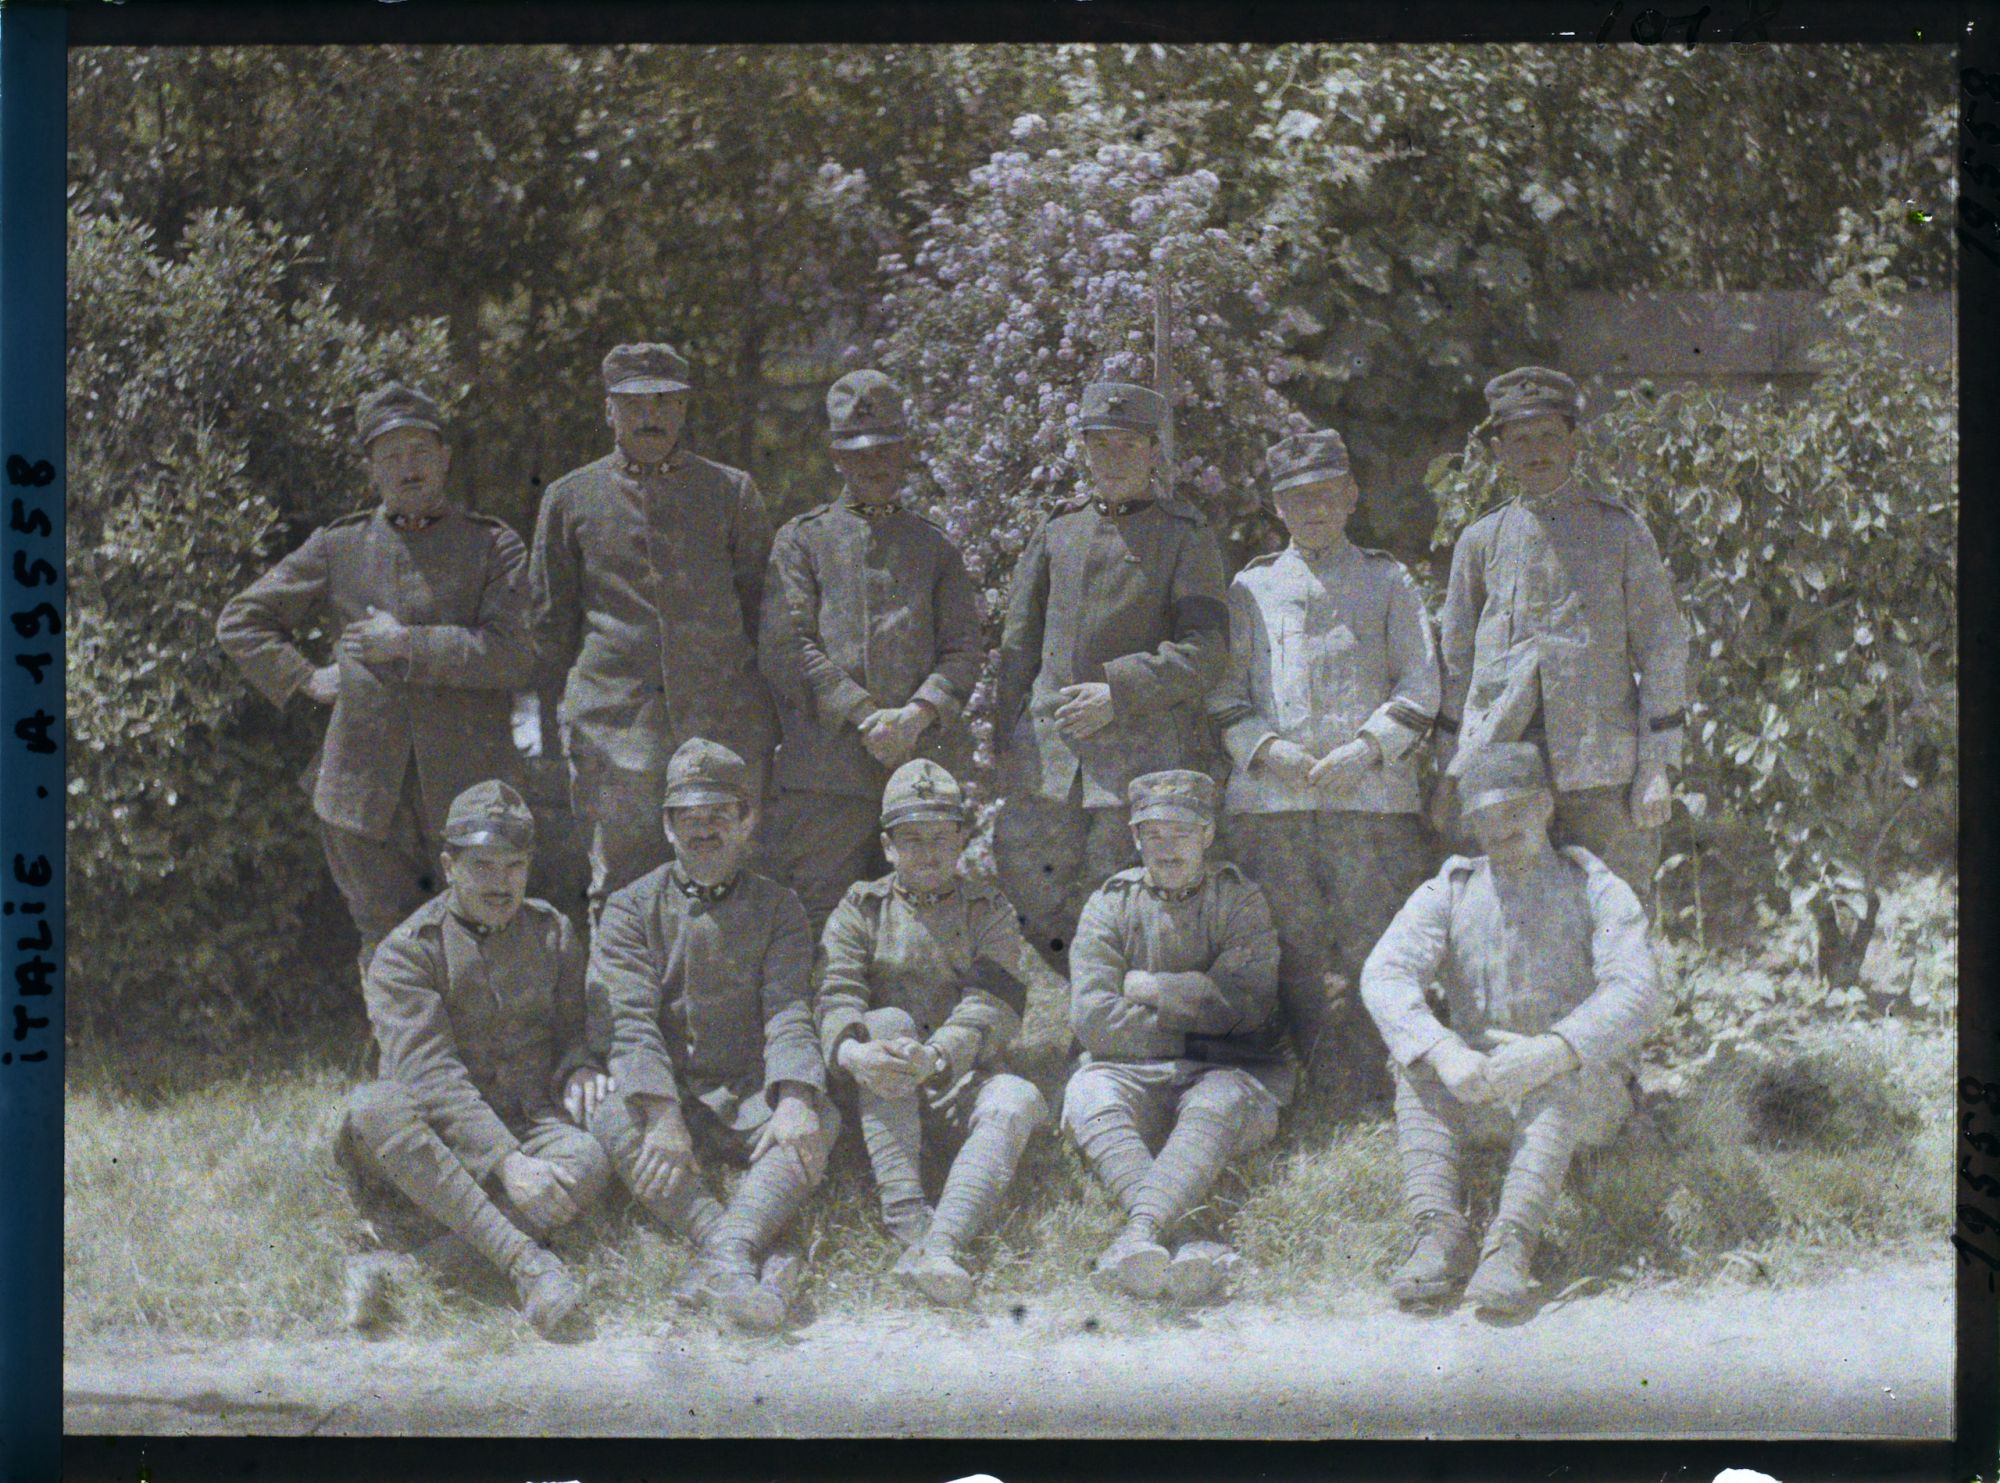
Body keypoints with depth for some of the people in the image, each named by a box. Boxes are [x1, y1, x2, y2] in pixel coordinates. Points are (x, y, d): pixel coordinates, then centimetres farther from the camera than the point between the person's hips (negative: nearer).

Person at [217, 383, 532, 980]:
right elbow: (240, 622, 16)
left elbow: (514, 654, -11)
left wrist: (406, 644, -12)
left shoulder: (494, 547, 4)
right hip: (365, 789, 2)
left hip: (466, 790, -2)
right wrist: (305, 679, 4)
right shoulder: (338, 548, 10)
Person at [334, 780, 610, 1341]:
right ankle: (526, 1259, -46)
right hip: (437, 1137, -2)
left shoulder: (553, 934, 11)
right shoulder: (405, 952, -4)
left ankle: (396, 1269, -42)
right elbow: (430, 1072, -17)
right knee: (373, 1108, -36)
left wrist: (579, 1069, -9)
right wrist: (508, 1163, -30)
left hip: (528, 1125, 2)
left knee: (587, 1160, -32)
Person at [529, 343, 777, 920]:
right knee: (618, 888, -1)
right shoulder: (570, 498, 11)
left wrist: (773, 717, 8)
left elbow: (761, 607, 14)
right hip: (613, 718, 0)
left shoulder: (732, 492, 11)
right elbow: (548, 623, 14)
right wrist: (548, 723, 8)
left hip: (723, 720, 0)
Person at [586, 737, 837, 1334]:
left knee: (821, 1121, -29)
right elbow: (629, 1021, -10)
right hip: (664, 1092, -1)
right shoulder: (631, 908, 5)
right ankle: (735, 1253, -50)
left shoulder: (777, 908, 9)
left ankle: (726, 1256, -52)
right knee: (613, 1121, -33)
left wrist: (793, 1102, -26)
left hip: (751, 1097, 1)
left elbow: (790, 1014, -5)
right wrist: (665, 1119, -28)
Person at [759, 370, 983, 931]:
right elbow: (784, 646, -1)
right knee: (818, 916, -6)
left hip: (922, 764, 2)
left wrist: (918, 713, -11)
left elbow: (965, 650, 9)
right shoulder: (803, 537, 11)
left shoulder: (935, 547, 19)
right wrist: (865, 716, -11)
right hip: (825, 772, -2)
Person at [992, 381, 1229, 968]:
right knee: (1022, 877, 1)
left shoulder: (1186, 538, 1)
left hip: (1142, 756, -4)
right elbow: (1018, 645, 15)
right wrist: (1005, 744, 10)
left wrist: (1118, 692, -16)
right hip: (1048, 748, 4)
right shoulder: (1057, 530, 13)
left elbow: (1204, 653, -7)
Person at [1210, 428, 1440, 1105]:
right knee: (1293, 953, -3)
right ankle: (1316, 1088, 3)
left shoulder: (1387, 580, 15)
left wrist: (1366, 748, -8)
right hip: (1269, 794, 1)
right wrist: (1267, 748, -6)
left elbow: (1420, 686, 7)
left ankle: (1377, 1096, -1)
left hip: (1372, 791, -1)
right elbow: (1224, 692, 12)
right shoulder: (1252, 586, 18)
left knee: (1375, 947, -7)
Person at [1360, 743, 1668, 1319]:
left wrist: (1549, 1053, -36)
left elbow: (1638, 994, -19)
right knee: (1414, 1062, -26)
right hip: (1475, 1098, 3)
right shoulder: (1448, 892, 6)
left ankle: (1510, 1244, -51)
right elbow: (1385, 974, -12)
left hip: (1583, 1097, -3)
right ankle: (1438, 1231, -40)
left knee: (1559, 1076, -35)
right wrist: (1445, 1054, -32)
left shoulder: (1596, 890, -1)